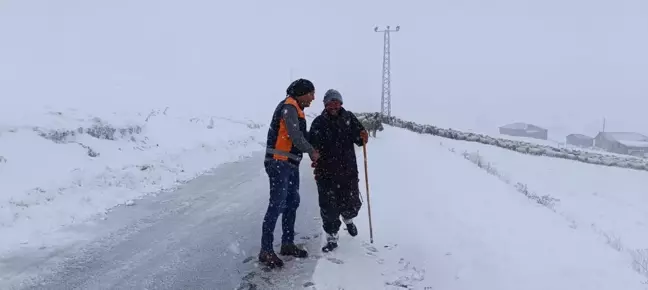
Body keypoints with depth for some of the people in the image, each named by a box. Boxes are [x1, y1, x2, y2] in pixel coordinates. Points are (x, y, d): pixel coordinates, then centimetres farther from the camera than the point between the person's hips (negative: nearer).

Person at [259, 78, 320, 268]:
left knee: (292, 202, 13)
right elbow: (295, 135, -21)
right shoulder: (289, 107, -13)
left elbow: (302, 135, 21)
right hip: (279, 163, -10)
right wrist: (312, 152, -8)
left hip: (291, 164, 10)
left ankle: (287, 244, 23)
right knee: (277, 205, -10)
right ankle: (266, 251, -4)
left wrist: (312, 153, 11)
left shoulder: (297, 110, 18)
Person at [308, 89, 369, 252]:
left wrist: (363, 137, -21)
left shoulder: (349, 118, 2)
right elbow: (312, 144, -2)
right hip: (326, 173, -1)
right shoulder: (318, 122, -1)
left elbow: (358, 138, 2)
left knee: (351, 204, 10)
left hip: (348, 171, 1)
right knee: (329, 208, 0)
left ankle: (348, 219, 45)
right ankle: (331, 237, 18)